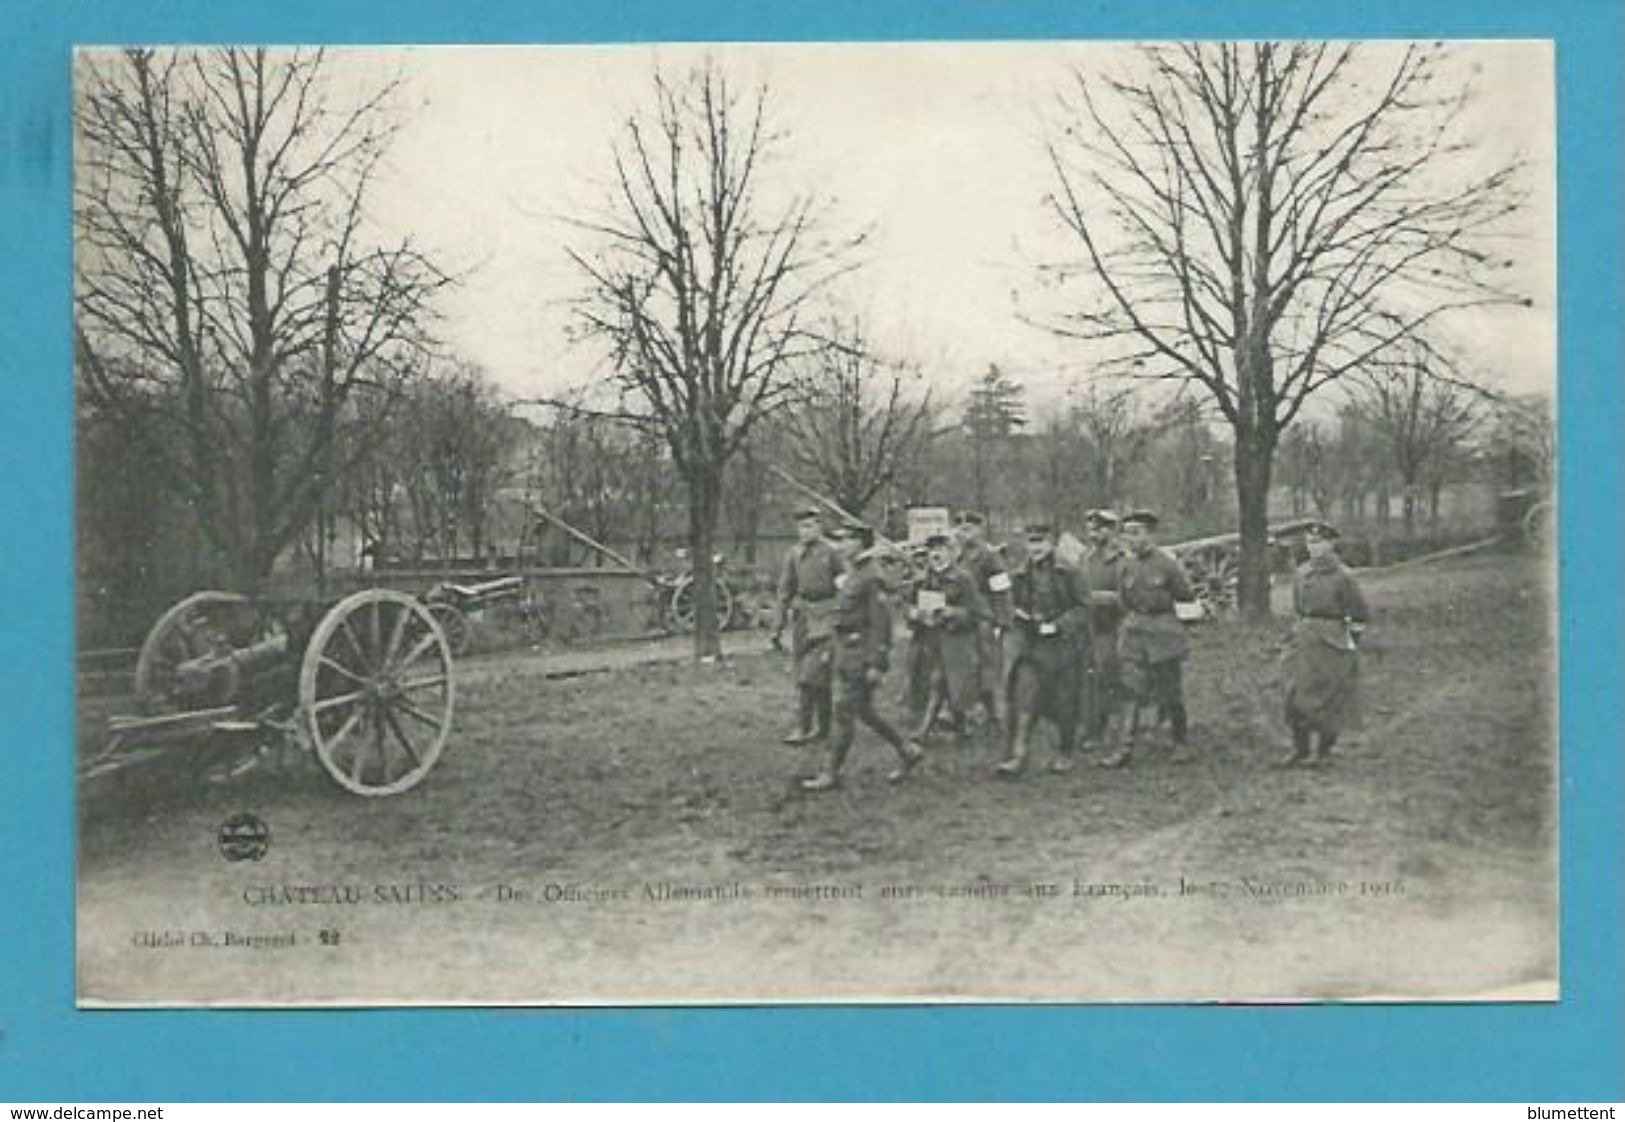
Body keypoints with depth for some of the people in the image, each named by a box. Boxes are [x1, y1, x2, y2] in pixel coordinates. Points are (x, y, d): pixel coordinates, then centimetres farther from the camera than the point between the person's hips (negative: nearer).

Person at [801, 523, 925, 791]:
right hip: (846, 650, 10)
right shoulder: (850, 574, 13)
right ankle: (907, 752, 25)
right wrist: (837, 653, 22)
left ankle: (831, 774, 3)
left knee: (844, 711, -4)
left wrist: (877, 664, -21)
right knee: (863, 710, 15)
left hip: (862, 653, -10)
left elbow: (882, 622, -19)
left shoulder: (871, 577, -17)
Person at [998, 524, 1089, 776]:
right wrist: (1019, 615, -2)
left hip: (1060, 645, -2)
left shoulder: (1068, 573, -3)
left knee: (1063, 702, 6)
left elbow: (1082, 608, -5)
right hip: (1027, 646, 3)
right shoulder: (1019, 576, 9)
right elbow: (1013, 606, 20)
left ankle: (1064, 754, 22)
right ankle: (1018, 754, -11)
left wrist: (1057, 625, -16)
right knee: (1022, 699, -9)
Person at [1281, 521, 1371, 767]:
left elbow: (1361, 615, -5)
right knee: (1297, 695, 4)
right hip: (1305, 642, 6)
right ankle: (1300, 748, 15)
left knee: (1329, 698, 2)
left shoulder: (1342, 576, -11)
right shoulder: (1303, 573, 7)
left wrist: (1348, 639, -1)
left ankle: (1324, 751, 13)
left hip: (1333, 644, -6)